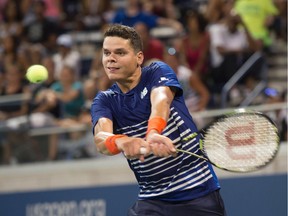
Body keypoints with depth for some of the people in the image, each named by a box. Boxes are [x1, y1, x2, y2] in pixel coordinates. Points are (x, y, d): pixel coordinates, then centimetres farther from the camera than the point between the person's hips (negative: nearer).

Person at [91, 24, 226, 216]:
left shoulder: (158, 72, -4)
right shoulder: (104, 100, 2)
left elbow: (161, 100, -27)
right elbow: (101, 138, -19)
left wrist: (153, 133, -49)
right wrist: (120, 142, -44)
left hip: (199, 189, -2)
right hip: (153, 200, 2)